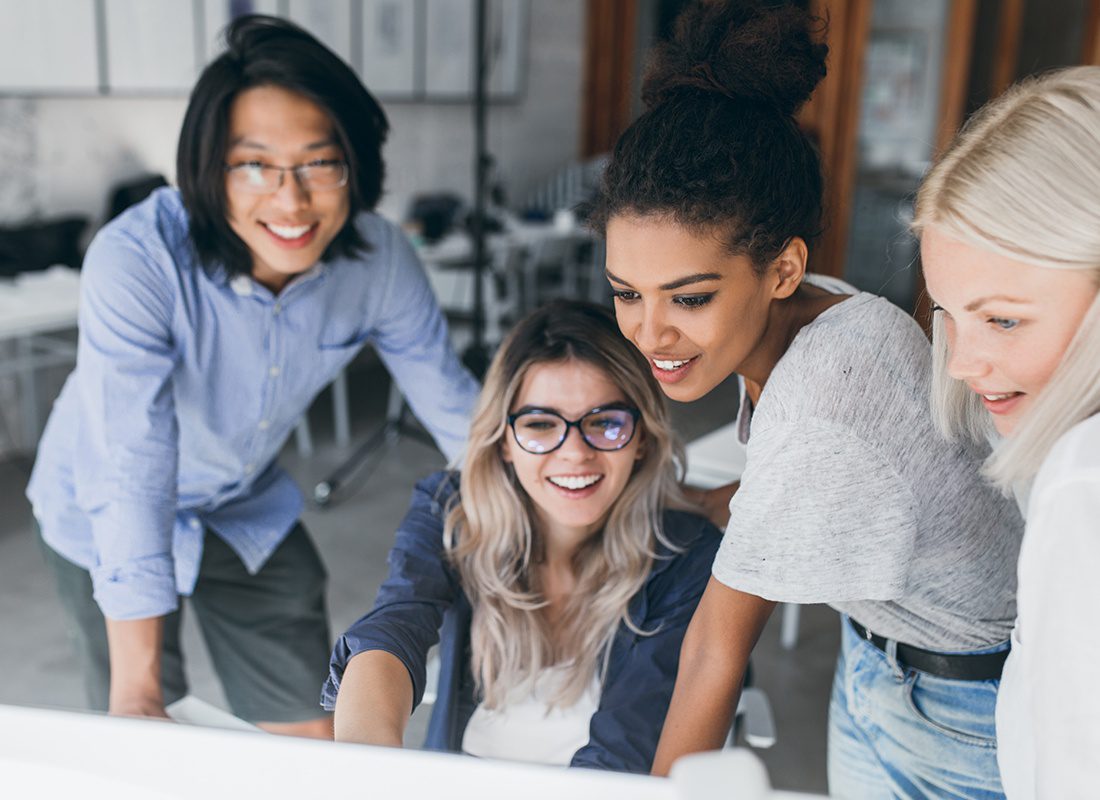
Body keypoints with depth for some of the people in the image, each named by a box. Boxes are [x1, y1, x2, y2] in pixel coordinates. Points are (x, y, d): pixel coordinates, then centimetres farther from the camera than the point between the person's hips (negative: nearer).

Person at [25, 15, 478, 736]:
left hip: (249, 508, 4)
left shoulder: (380, 260, -22)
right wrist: (137, 685, -39)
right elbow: (132, 474, -37)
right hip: (106, 519, -3)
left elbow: (454, 406, -10)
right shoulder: (135, 260, -34)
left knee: (314, 738, 11)